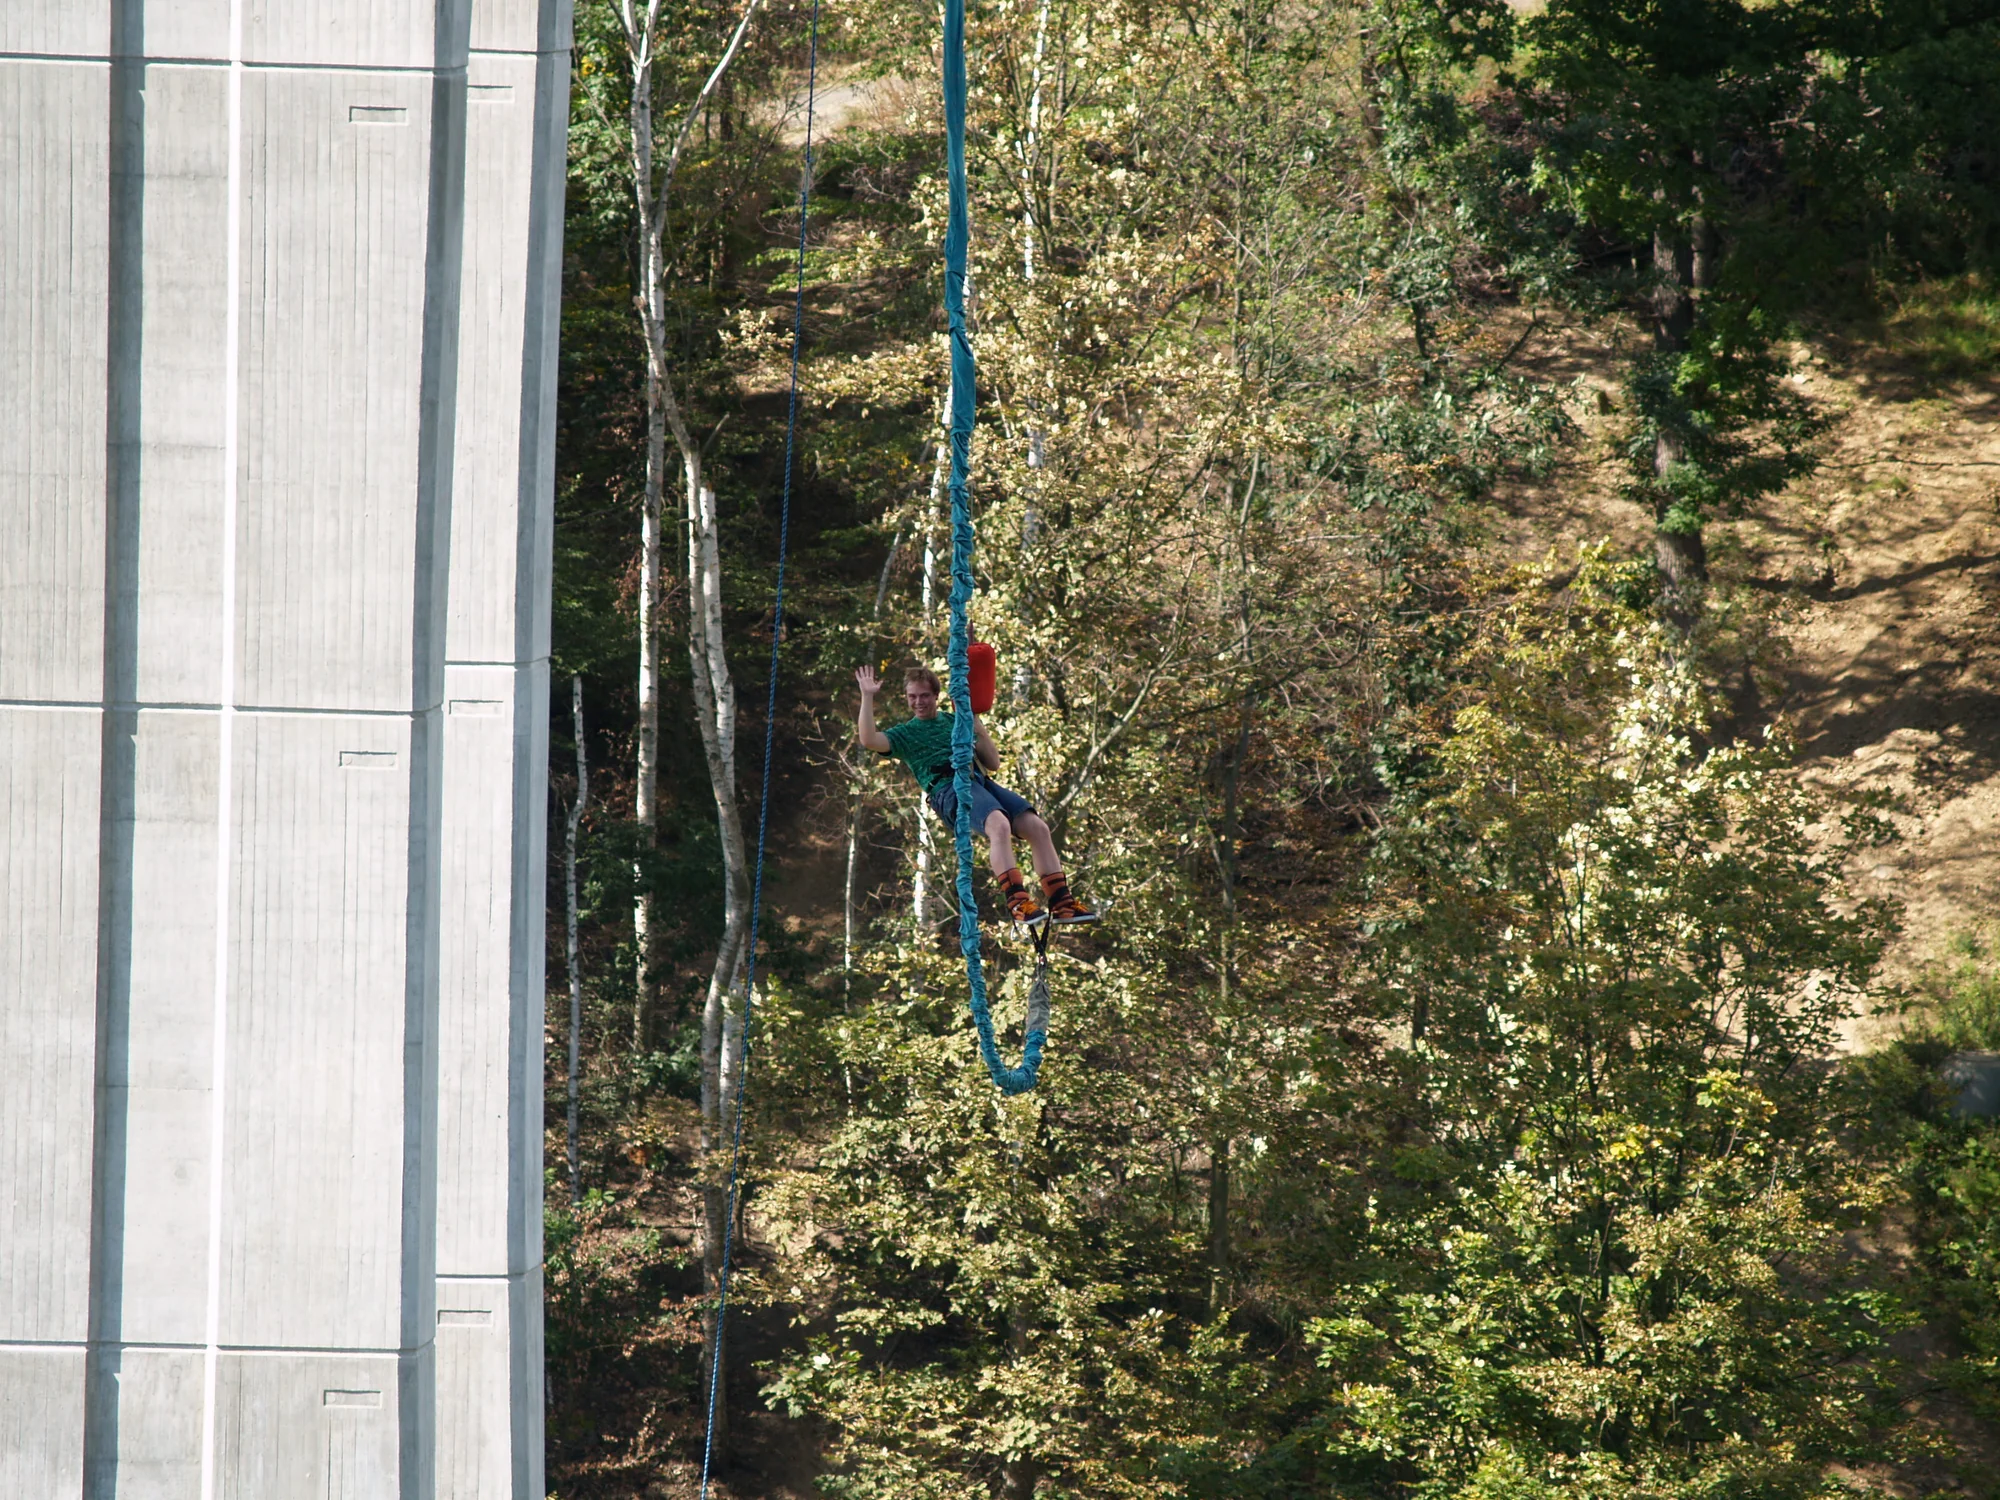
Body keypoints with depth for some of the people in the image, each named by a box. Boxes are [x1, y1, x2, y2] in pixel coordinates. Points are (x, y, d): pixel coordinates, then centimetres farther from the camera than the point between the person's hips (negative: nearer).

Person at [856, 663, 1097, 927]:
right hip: (949, 787, -5)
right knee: (1000, 825, -35)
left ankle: (1062, 904, -14)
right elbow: (869, 739, -3)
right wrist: (867, 696, -1)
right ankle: (1017, 902, -43)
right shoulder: (905, 733, 19)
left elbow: (993, 763, 26)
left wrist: (976, 724, 16)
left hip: (981, 782, 5)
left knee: (1037, 827, -15)